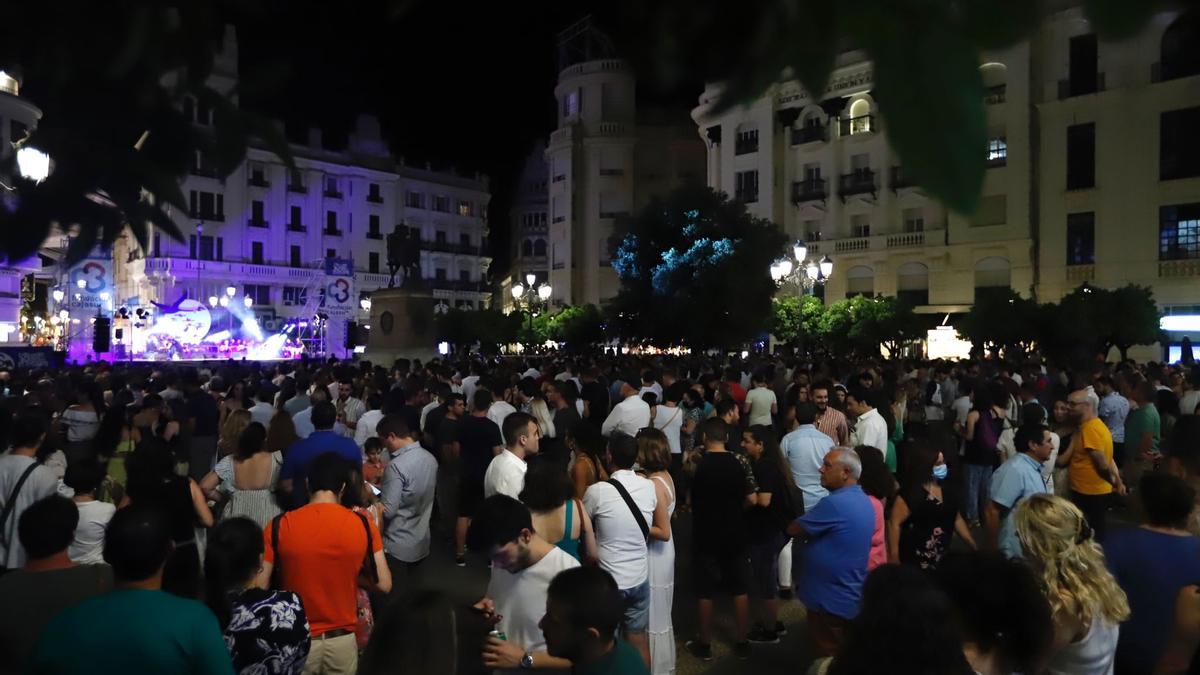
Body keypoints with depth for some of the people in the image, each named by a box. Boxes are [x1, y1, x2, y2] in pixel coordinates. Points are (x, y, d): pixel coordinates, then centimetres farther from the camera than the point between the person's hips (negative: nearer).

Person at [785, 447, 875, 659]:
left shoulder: (835, 503, -26)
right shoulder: (863, 500, 5)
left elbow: (793, 530, -18)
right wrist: (809, 529, 1)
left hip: (831, 599, -9)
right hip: (850, 596, 9)